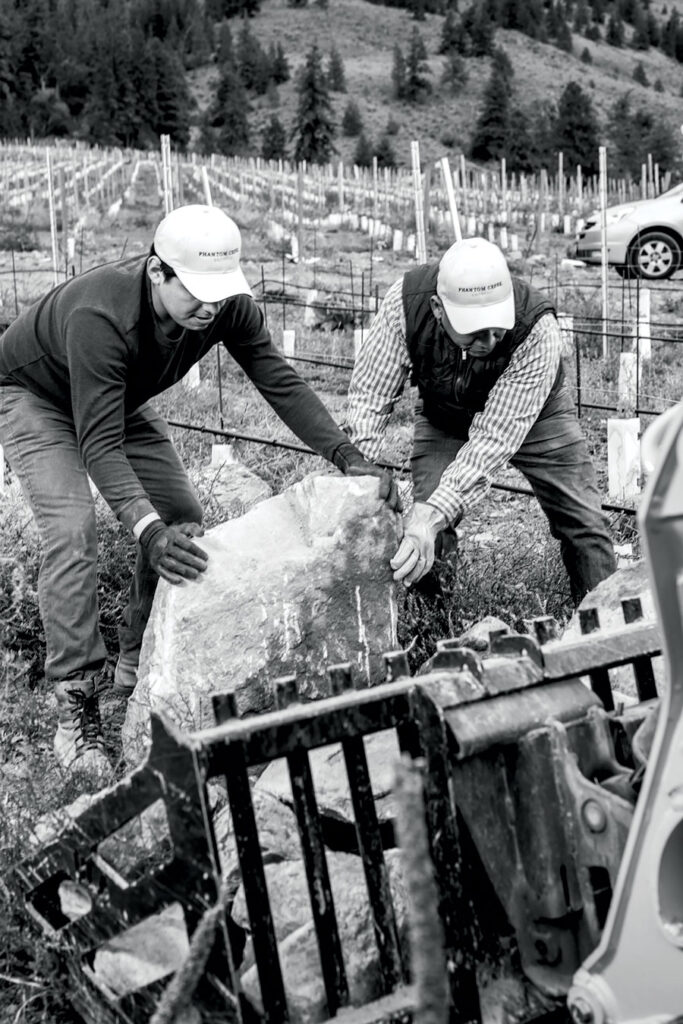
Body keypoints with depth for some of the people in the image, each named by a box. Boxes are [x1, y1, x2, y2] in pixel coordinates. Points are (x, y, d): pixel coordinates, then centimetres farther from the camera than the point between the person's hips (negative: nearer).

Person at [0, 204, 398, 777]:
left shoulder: (227, 305, -26)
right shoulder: (99, 317, -43)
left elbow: (282, 383, -22)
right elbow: (99, 444, -46)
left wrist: (347, 457, -34)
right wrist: (147, 529, -59)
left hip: (121, 398, 7)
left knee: (183, 521, -3)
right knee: (72, 530, -24)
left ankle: (140, 666, 13)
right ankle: (77, 707, -18)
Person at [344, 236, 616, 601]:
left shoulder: (538, 330, -40)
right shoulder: (406, 301, -34)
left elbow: (496, 437, -42)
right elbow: (369, 393, -27)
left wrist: (433, 515, -52)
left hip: (533, 413, 0)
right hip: (443, 416, 1)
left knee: (583, 524, -5)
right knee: (425, 530, -18)